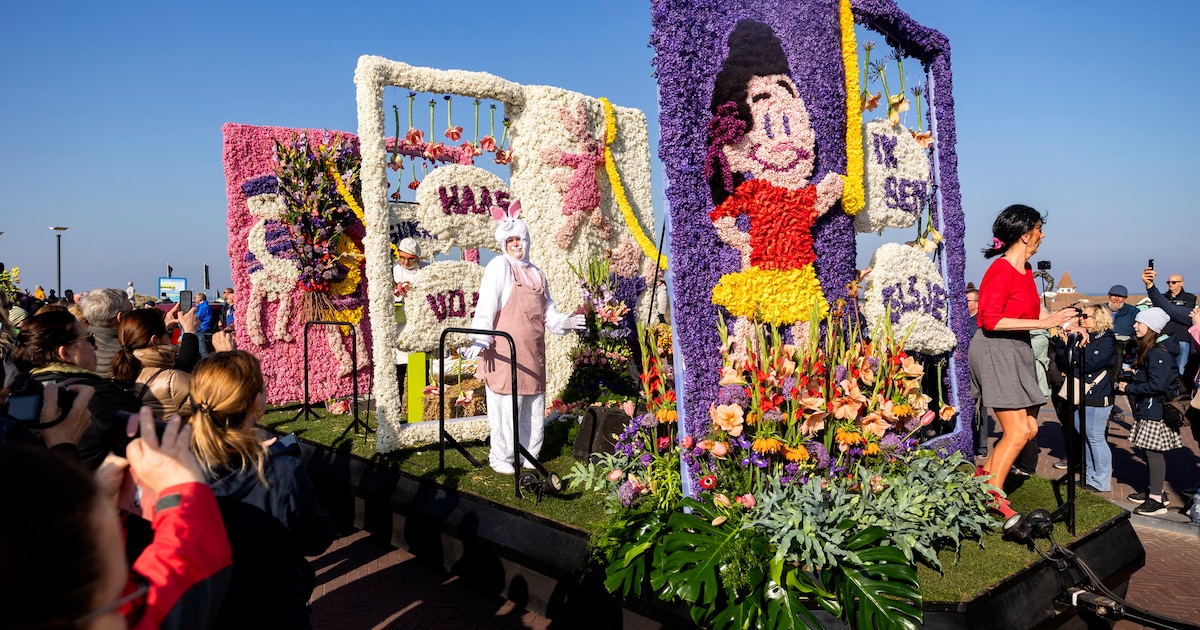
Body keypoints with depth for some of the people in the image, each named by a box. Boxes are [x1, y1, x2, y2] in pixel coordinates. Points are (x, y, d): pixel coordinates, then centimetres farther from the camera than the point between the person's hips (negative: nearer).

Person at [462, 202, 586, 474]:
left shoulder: (537, 273, 17)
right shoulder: (499, 267, -5)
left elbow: (548, 311, 17)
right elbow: (485, 307, -12)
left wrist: (563, 322, -3)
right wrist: (480, 340, -21)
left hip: (533, 355, 7)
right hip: (505, 353, -6)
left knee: (534, 406, 12)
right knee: (506, 406, -2)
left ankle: (529, 454, 27)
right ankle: (500, 457, 14)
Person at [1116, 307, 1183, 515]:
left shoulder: (1159, 353, -20)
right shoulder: (1149, 349, 12)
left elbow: (1156, 385, -24)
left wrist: (1128, 388, -15)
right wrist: (1136, 372, 8)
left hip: (1156, 410, -10)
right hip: (1147, 408, 10)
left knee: (1153, 451, -5)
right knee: (1148, 450, 16)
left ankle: (1156, 500, 1)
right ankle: (1153, 490, 27)